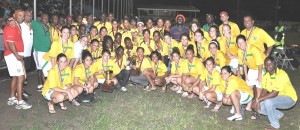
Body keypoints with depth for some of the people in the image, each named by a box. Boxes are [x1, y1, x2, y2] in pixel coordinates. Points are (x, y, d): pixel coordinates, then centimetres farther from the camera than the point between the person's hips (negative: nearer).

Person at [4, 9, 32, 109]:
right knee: (21, 77, -11)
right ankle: (20, 102, -8)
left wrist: (19, 55, 10)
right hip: (13, 55, -10)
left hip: (17, 55, 10)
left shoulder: (16, 27, 17)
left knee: (15, 77, 16)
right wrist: (17, 56, -19)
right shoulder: (10, 27, -14)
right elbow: (10, 43, -20)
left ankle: (12, 98, 26)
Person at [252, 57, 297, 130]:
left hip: (289, 98, -8)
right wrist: (258, 101, -19)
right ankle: (278, 115, 18)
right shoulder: (266, 75, -3)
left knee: (268, 102, -33)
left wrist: (258, 99, -31)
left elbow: (274, 93, -31)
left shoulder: (281, 75, -28)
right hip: (277, 98, 8)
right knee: (258, 107, -6)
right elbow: (264, 90, -2)